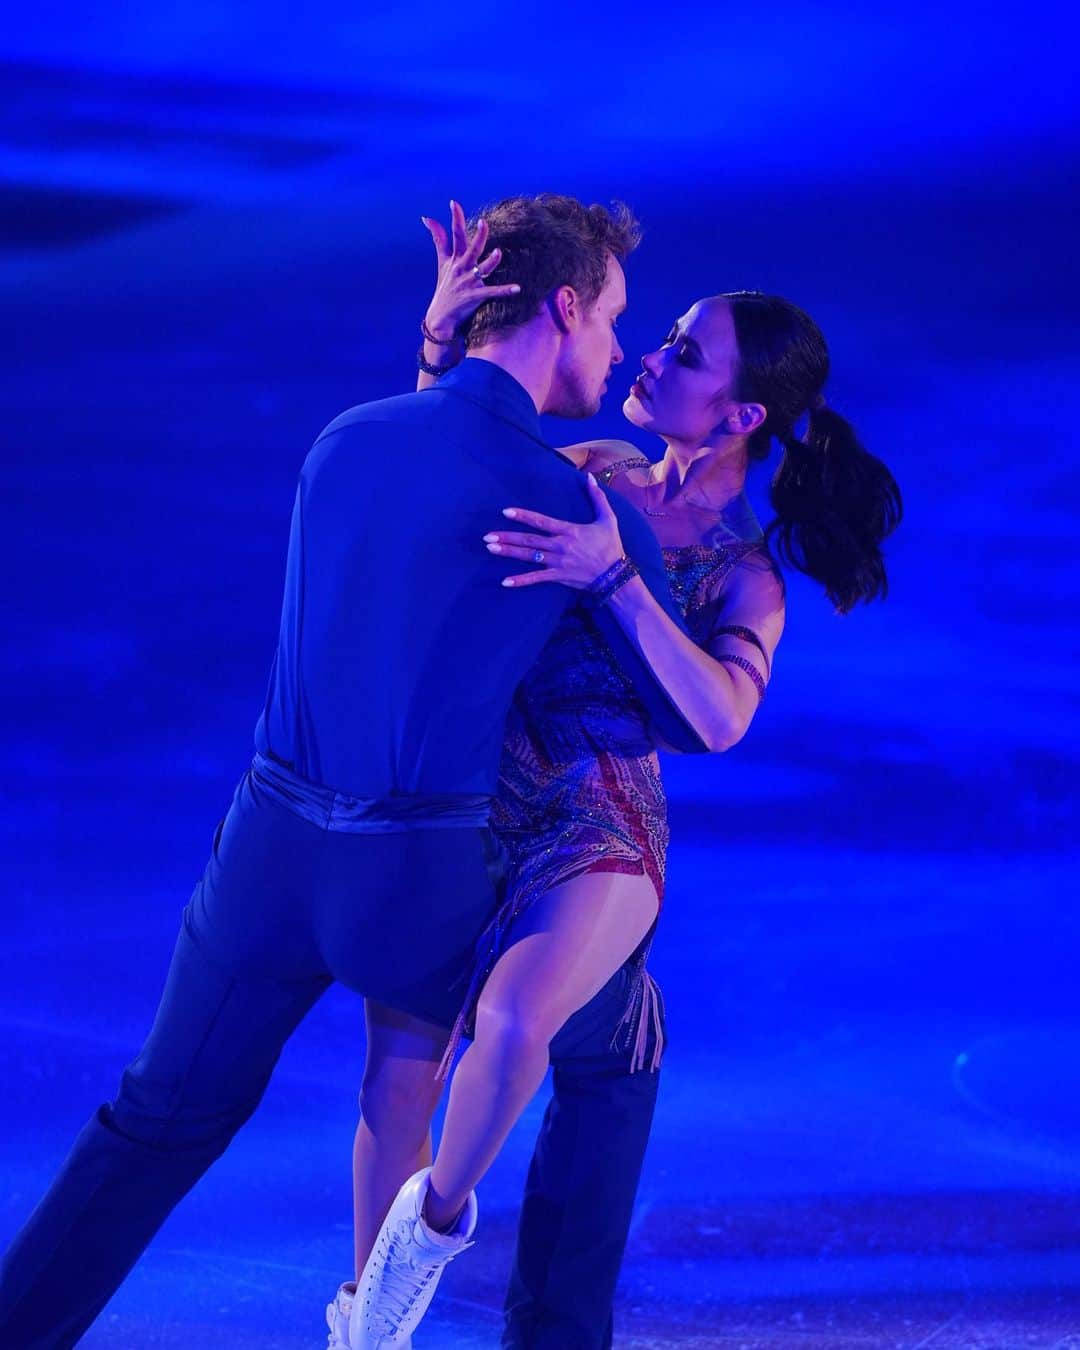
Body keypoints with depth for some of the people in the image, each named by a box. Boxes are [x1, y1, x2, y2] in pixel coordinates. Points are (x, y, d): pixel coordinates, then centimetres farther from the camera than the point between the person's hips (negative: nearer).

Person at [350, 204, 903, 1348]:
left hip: (592, 836, -5)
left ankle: (438, 1210, -4)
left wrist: (615, 575, -34)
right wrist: (444, 347, -6)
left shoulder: (742, 579, -7)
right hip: (466, 810, 5)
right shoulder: (594, 471, 8)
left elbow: (719, 717, -25)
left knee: (511, 1026, -33)